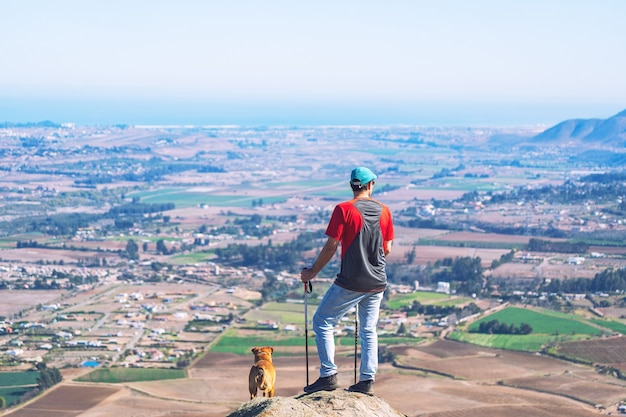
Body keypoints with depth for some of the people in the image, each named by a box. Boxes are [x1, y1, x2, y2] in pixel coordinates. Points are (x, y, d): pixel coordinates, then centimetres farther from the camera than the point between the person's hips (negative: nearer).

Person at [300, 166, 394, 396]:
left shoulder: (344, 210, -11)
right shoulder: (384, 211, 3)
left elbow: (331, 247, -12)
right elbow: (387, 249, 10)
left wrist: (312, 272, 0)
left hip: (350, 282, -5)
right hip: (378, 282, 5)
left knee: (322, 323, 7)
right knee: (369, 330, 14)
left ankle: (329, 375, 1)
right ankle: (367, 381, 12)